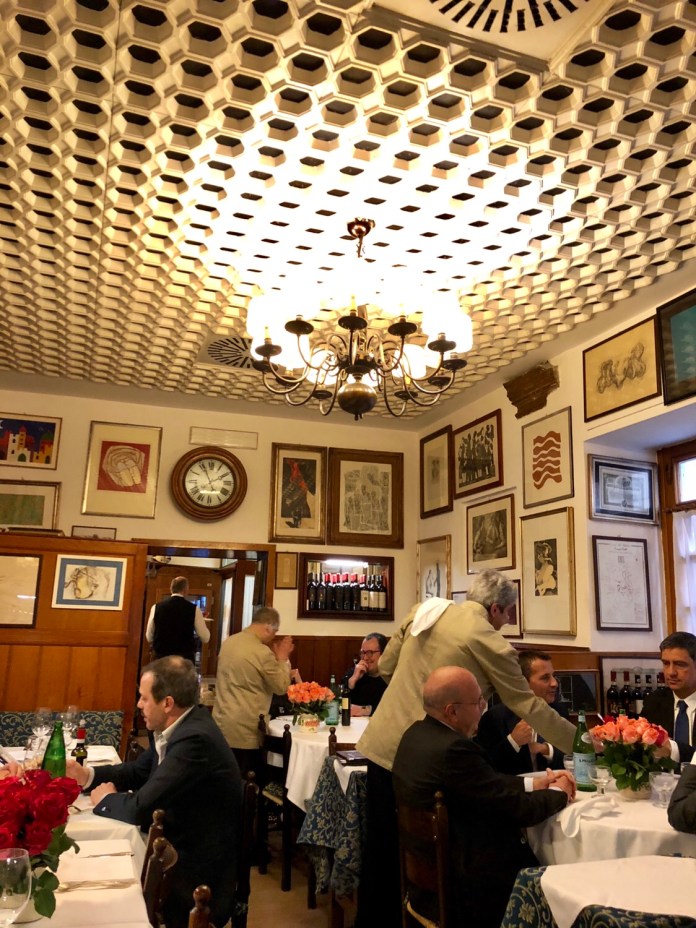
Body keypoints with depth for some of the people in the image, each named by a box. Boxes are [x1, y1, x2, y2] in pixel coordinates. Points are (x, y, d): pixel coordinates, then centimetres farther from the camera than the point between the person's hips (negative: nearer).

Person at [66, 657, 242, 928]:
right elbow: (139, 771, 14)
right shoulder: (179, 725, 0)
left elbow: (140, 808, -28)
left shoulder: (195, 739, -30)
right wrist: (87, 775, 1)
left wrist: (105, 799, -7)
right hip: (177, 846, 8)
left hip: (195, 872, -8)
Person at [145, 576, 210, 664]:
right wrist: (201, 621, 17)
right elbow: (205, 638, 0)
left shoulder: (156, 607, 0)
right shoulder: (193, 609, -5)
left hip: (161, 657, 2)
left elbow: (149, 637, 8)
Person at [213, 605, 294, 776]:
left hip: (221, 722, 8)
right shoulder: (262, 652, -18)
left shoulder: (228, 642, 6)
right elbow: (281, 687, -9)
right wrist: (282, 659, 2)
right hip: (243, 729, -8)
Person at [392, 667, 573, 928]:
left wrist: (534, 783, 5)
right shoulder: (453, 749, -29)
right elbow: (519, 809, -21)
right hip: (470, 884, -8)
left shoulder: (417, 733, -1)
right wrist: (560, 792, -2)